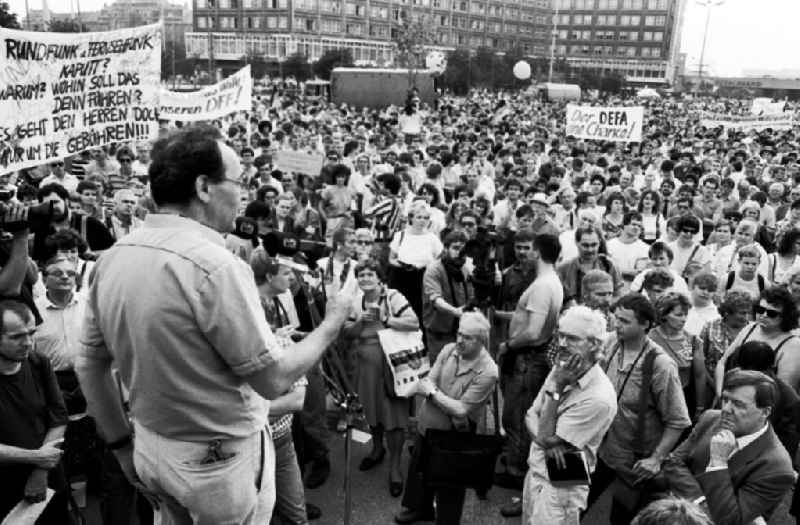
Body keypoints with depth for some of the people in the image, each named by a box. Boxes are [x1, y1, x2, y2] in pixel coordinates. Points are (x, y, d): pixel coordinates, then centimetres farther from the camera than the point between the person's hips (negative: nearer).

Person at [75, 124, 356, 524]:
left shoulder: (112, 259, -4)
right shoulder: (214, 266, -27)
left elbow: (88, 365, 4)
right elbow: (274, 380, -21)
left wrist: (123, 445, 14)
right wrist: (332, 323, -7)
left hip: (150, 451, 6)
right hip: (217, 462, -6)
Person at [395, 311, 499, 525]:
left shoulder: (487, 372, -25)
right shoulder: (449, 350, -9)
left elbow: (461, 410, -24)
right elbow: (427, 383, -7)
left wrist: (432, 392, -16)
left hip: (454, 435, -6)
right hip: (427, 424, 6)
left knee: (449, 483, 12)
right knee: (418, 467, 25)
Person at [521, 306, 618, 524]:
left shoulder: (599, 397, -27)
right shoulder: (560, 369, -2)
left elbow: (546, 438, -21)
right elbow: (530, 416, 3)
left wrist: (556, 388, -23)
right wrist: (547, 441, -18)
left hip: (559, 487, -7)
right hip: (534, 472, 7)